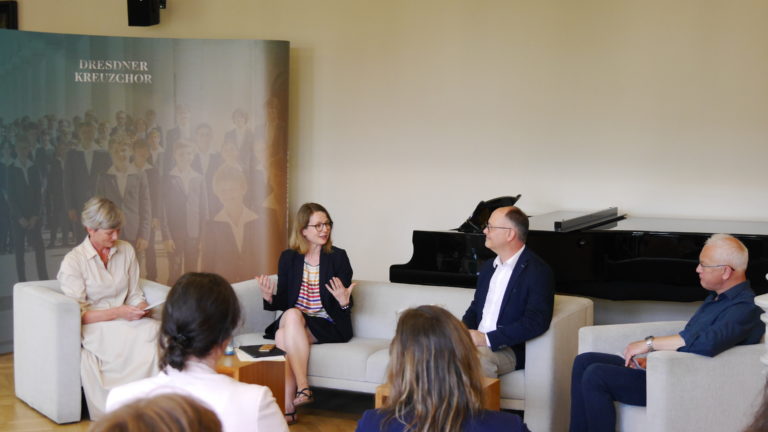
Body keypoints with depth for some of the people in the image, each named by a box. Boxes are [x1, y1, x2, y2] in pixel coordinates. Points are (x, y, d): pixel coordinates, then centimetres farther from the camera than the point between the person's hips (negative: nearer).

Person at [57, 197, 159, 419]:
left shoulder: (126, 250, 10)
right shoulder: (73, 261, -6)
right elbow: (77, 315, -10)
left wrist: (141, 307, -7)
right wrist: (118, 312, -19)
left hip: (125, 322, 5)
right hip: (93, 327, -5)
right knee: (148, 334, -35)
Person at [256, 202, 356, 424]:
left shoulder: (338, 257, 0)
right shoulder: (288, 258, 6)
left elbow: (345, 306, 0)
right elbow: (283, 302, 7)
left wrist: (344, 302, -24)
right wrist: (269, 297, -15)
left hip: (328, 325, -2)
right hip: (292, 322, 2)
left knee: (286, 337, -30)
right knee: (292, 314, -33)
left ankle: (288, 406, -28)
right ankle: (303, 388, -36)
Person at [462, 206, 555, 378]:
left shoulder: (538, 271, -6)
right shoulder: (488, 267, 20)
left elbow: (536, 322, -17)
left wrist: (487, 339, -21)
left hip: (508, 349, -7)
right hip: (476, 341, 7)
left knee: (478, 359, -37)